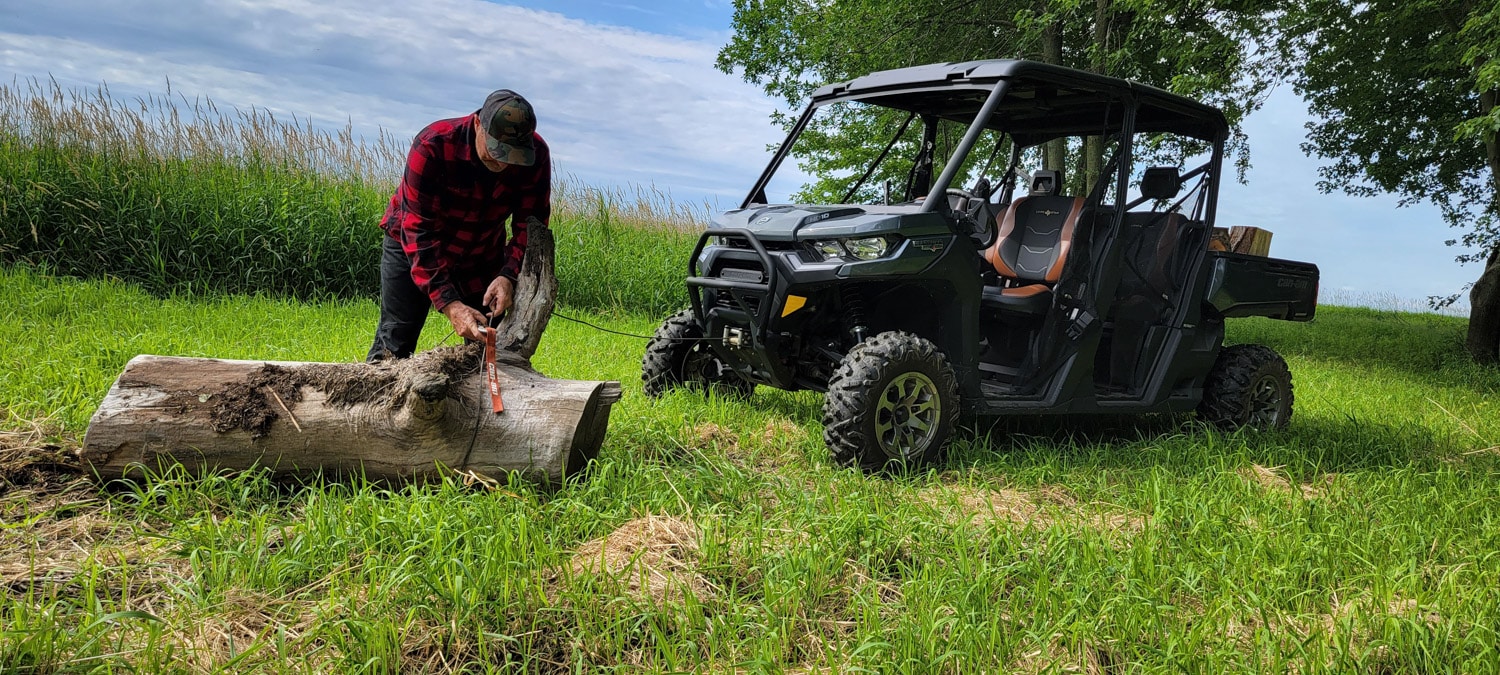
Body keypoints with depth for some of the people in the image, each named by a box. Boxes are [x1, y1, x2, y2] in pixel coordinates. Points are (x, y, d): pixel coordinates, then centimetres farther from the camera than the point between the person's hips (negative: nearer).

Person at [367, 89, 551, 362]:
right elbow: (418, 231, -32)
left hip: (482, 256, 3)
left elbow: (530, 226, -16)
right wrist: (449, 304, -40)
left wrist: (508, 276, -34)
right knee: (394, 347, -6)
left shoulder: (536, 156, -23)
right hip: (412, 247, -3)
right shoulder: (433, 146, -32)